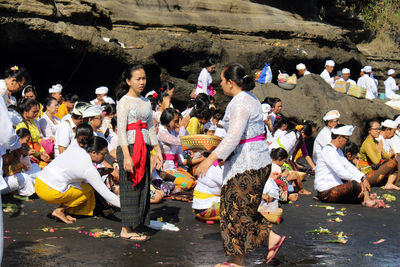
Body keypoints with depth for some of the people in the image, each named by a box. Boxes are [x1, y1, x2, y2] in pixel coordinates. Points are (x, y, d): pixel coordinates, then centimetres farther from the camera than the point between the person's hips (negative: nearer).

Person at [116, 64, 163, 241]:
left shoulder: (146, 102, 15)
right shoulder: (124, 101, -6)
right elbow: (121, 129, -13)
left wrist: (158, 150, 13)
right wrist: (126, 155, -21)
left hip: (144, 148, 7)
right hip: (129, 147, -7)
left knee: (142, 187, 6)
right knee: (130, 188, -5)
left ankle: (132, 228, 13)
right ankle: (126, 229, 2)